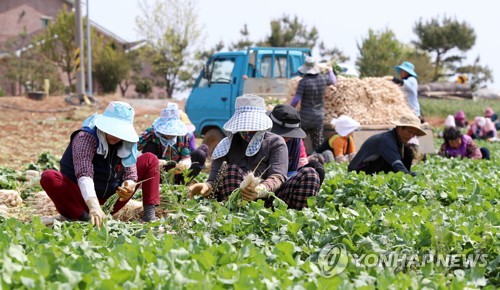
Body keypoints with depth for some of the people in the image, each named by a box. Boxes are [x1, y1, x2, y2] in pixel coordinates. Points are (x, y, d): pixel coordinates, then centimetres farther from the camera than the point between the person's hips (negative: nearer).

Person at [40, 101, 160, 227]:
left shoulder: (126, 145, -3)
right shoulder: (86, 138, -21)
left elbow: (130, 174, -3)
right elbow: (84, 174, -35)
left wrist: (128, 188, -29)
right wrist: (94, 206, -50)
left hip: (109, 201, 5)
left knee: (150, 160, 1)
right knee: (49, 177, -33)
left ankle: (149, 215, -9)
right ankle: (85, 218, -32)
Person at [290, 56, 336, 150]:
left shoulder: (303, 81, -16)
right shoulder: (323, 79, -3)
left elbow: (296, 99, -17)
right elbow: (333, 81, 20)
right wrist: (330, 71, 39)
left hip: (305, 116, -4)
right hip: (318, 117, 4)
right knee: (318, 143, 9)